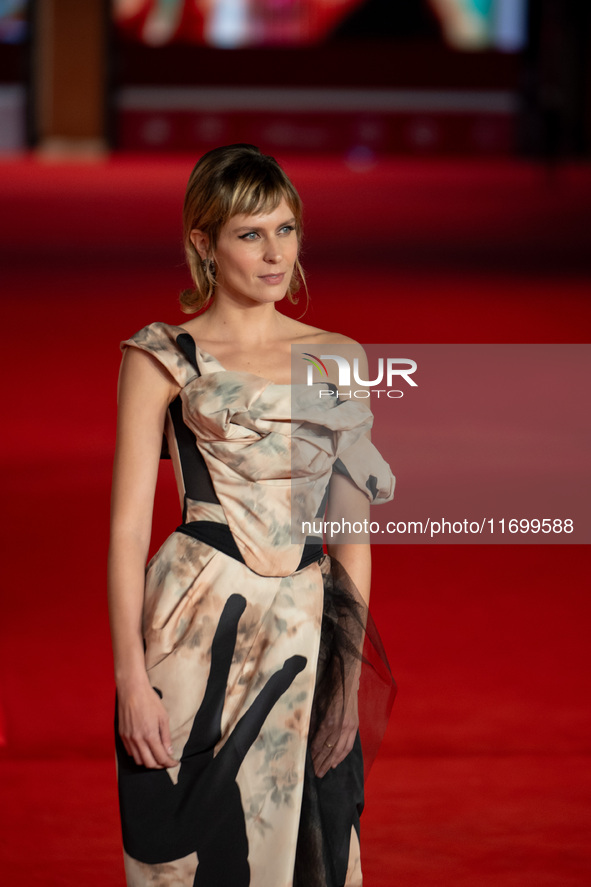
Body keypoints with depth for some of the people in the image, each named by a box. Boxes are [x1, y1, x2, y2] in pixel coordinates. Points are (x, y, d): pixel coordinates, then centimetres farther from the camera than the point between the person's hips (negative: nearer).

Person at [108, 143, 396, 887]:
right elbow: (128, 524, -3)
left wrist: (355, 660, 7)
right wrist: (131, 676, -11)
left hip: (309, 634, 3)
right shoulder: (161, 358, 0)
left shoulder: (337, 360, 10)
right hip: (200, 632, -3)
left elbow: (351, 524, 13)